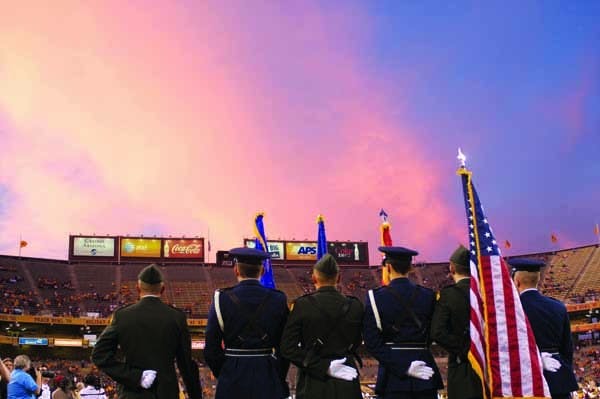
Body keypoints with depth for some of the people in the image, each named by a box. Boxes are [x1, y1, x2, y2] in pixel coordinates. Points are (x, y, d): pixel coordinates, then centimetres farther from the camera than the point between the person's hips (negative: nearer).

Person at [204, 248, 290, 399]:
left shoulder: (222, 299, -7)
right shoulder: (278, 300, -3)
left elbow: (211, 348, -3)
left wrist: (221, 374, 11)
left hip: (232, 380, -1)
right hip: (268, 378, 1)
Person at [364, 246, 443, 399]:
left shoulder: (375, 297, -6)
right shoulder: (428, 295, 2)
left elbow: (372, 342, -11)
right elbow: (433, 334, 8)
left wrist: (402, 367, -12)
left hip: (393, 375, -2)